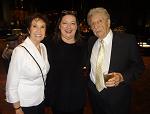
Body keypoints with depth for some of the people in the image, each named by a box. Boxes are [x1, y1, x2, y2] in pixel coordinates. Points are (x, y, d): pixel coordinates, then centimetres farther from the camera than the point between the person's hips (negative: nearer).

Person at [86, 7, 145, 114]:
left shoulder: (128, 40, -13)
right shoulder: (91, 41, 2)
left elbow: (139, 66, -8)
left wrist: (122, 77, -23)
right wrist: (89, 83, 11)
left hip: (116, 97, -4)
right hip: (93, 92, 4)